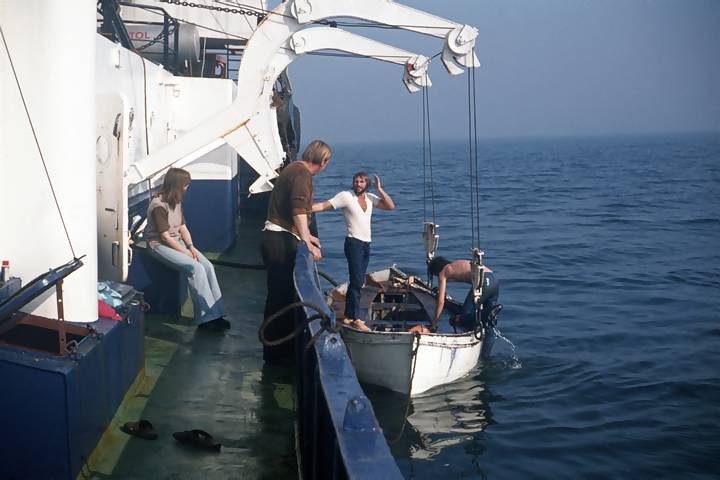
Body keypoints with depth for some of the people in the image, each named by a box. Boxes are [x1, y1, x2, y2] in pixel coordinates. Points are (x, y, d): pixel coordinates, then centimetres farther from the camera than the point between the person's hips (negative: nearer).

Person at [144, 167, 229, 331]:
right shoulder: (158, 205, -19)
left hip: (178, 241, 8)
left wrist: (191, 247, -6)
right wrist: (186, 252, -17)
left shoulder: (177, 201, 8)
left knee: (208, 266, -14)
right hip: (160, 245, -8)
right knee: (196, 268, -27)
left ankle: (216, 314, -13)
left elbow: (182, 227, 10)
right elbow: (165, 236, -19)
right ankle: (206, 318, -22)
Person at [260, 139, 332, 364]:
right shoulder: (302, 173, -13)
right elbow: (299, 209, -28)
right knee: (281, 296, -5)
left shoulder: (293, 169, 19)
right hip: (281, 241, -10)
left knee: (279, 295, 16)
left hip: (275, 238, 10)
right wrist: (307, 243, -31)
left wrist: (306, 236, 39)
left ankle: (276, 350, 25)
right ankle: (277, 352, 1)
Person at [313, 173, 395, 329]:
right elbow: (324, 205, -13)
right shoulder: (346, 196, -7)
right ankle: (356, 319, -11)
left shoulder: (370, 198, 9)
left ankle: (348, 316, 18)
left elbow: (390, 206, 3)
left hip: (366, 244, 7)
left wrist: (379, 189, -4)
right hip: (354, 243, -7)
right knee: (357, 282, -12)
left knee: (357, 282, 11)